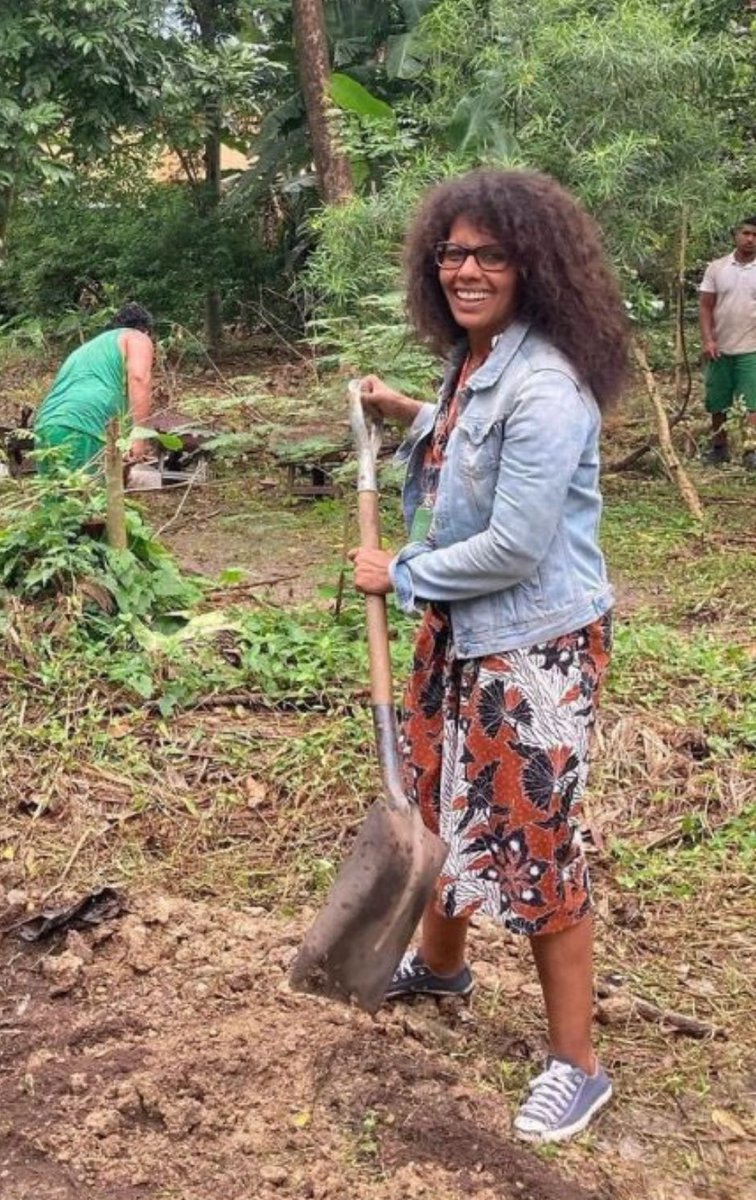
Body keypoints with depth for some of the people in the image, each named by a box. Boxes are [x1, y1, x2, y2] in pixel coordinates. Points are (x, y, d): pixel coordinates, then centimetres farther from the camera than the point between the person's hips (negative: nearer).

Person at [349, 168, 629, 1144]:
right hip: (459, 627, 9)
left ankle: (575, 1064, 19)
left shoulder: (544, 386, -24)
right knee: (445, 800, 24)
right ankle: (439, 962, 51)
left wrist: (400, 576, -13)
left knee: (533, 838, 1)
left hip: (534, 642, -9)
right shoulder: (470, 359, 5)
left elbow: (514, 548, -26)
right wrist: (412, 414, 18)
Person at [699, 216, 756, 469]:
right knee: (717, 404, 10)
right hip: (720, 348, 2)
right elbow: (705, 306, 3)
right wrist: (707, 339, -7)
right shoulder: (716, 268, 3)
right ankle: (719, 447, 25)